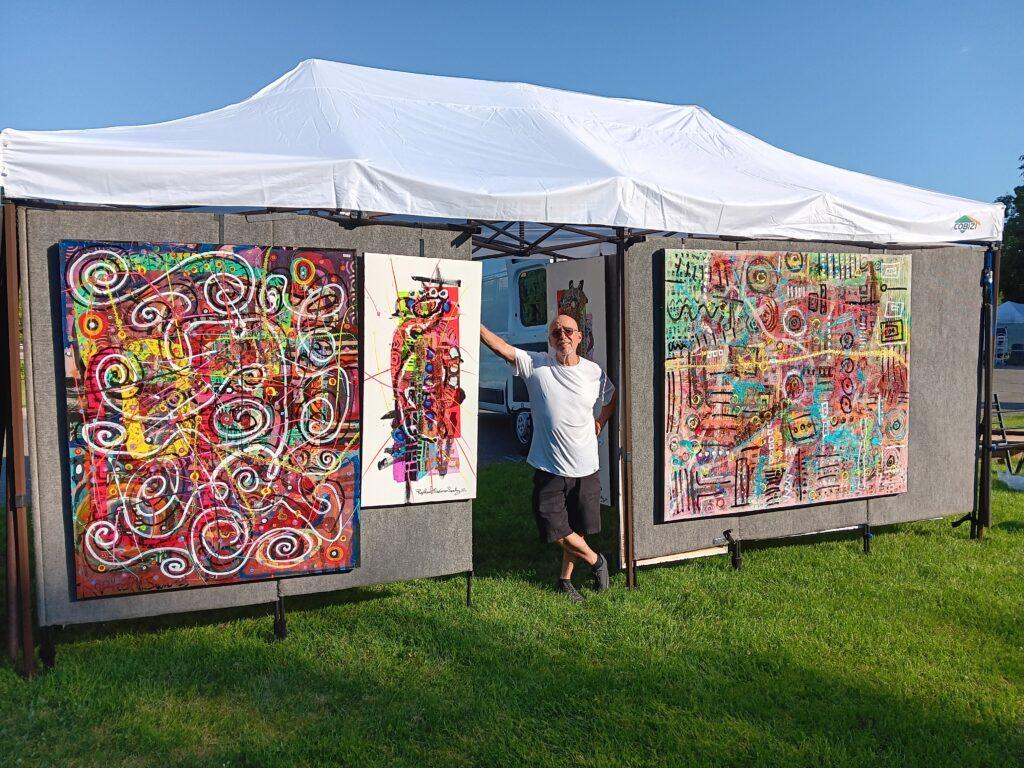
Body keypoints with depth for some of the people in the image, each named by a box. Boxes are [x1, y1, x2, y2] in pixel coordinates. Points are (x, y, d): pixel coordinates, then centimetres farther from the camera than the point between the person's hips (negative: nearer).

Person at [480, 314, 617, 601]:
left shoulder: (594, 372, 1)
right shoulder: (535, 364, -5)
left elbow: (611, 398, 21)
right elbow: (501, 347, -16)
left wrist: (599, 424, 10)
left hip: (586, 468, 2)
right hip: (549, 467, -1)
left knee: (578, 528, 13)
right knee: (555, 528, 2)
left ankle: (565, 579, 34)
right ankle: (595, 561, 28)